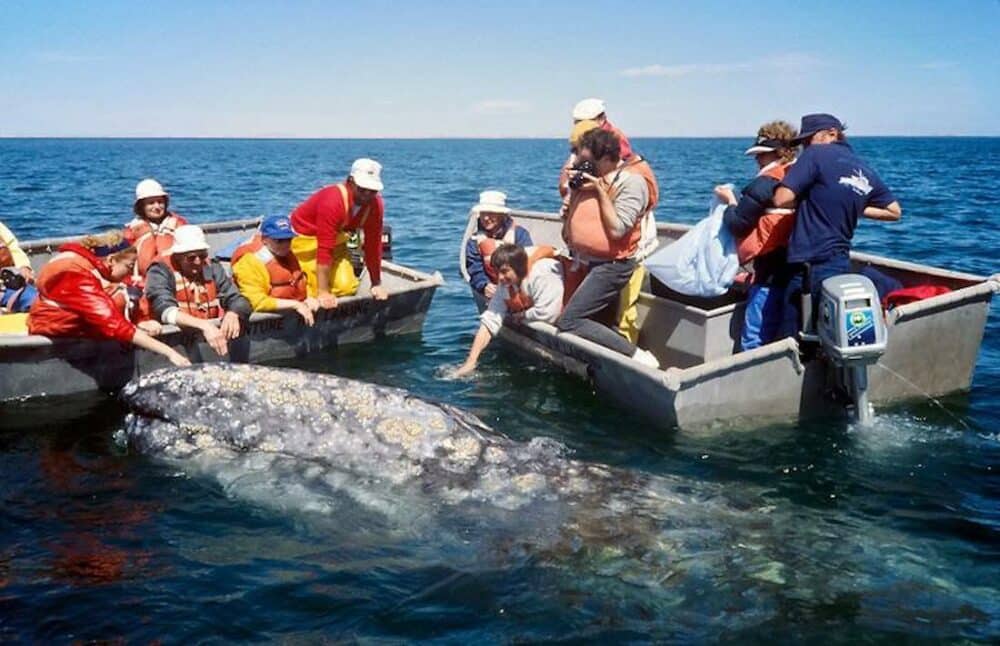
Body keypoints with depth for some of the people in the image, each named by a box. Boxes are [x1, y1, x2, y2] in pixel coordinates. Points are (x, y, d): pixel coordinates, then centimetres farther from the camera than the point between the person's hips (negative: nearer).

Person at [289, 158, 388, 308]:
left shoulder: (376, 204, -17)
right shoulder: (332, 201, -35)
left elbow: (373, 245, -8)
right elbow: (324, 249, -34)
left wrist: (377, 284, -6)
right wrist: (323, 292, -33)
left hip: (336, 237, 6)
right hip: (305, 237, -6)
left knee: (347, 287, -11)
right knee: (317, 290, -16)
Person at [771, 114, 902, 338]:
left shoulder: (817, 154, -7)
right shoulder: (866, 173, 13)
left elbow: (782, 199, -14)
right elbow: (894, 212, 21)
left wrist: (807, 199, 5)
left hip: (810, 267, -8)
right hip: (841, 263, 8)